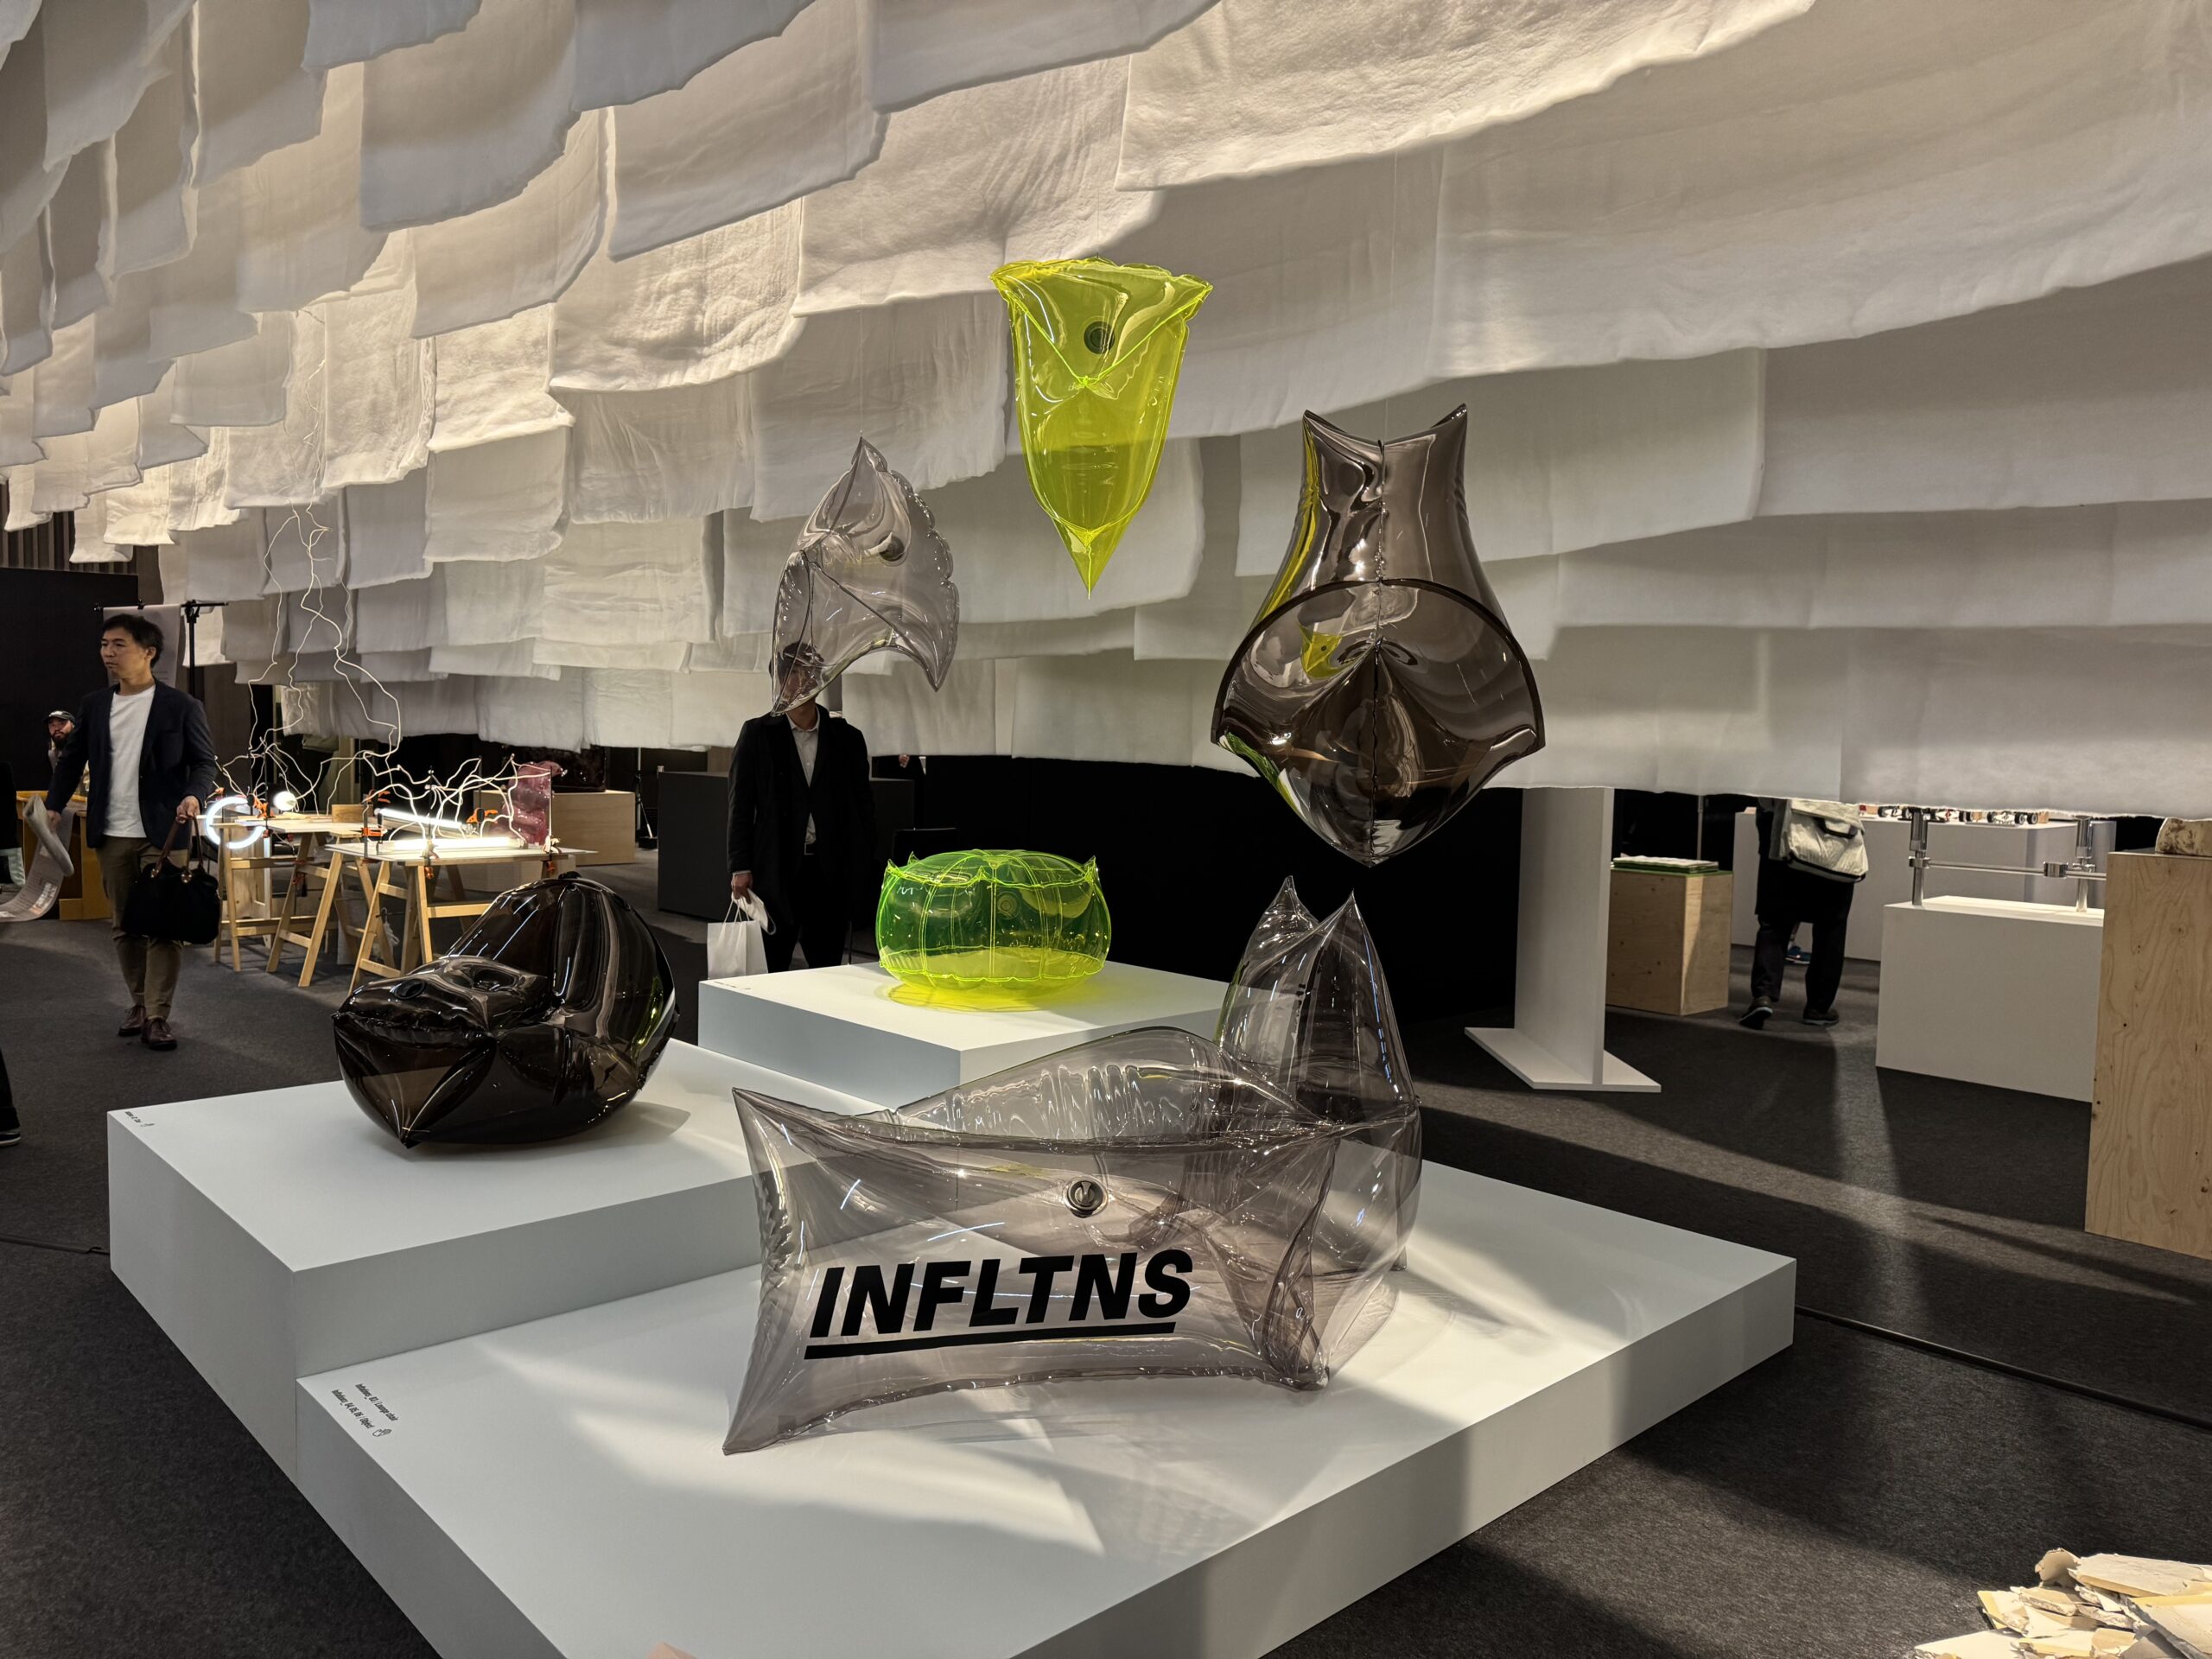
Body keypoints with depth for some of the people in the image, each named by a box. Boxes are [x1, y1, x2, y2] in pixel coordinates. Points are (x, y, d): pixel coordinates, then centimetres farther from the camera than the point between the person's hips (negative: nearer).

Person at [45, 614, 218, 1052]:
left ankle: (157, 1017, 1)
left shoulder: (181, 707, -3)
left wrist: (193, 795, -21)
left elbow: (203, 761, -2)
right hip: (112, 835, 5)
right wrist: (54, 805, 3)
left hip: (163, 833, -5)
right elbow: (72, 758, 15)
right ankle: (139, 1004, 24)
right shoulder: (93, 706, 10)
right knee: (124, 926, 11)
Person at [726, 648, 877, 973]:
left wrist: (864, 870, 3)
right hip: (777, 870, -2)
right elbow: (740, 805, 2)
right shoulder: (758, 734, 4)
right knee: (771, 970, 2)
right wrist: (740, 867, -5)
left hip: (831, 871, 2)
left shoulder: (847, 738, 9)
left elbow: (864, 807, 9)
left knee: (827, 968, 5)